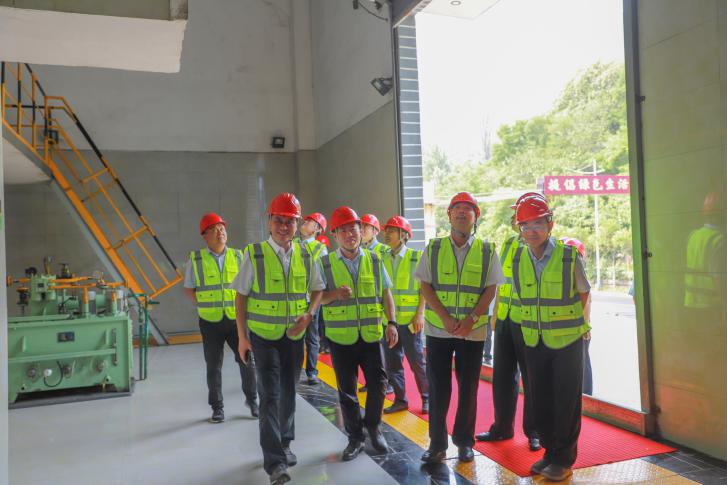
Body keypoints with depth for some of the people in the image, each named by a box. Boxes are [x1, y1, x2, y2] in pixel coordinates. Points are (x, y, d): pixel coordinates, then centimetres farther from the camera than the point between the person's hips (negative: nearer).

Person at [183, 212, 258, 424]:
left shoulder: (238, 256, 4)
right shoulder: (196, 259, -1)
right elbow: (188, 289, 7)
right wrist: (204, 304, -5)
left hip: (236, 318, 1)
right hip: (210, 321, -1)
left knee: (247, 361, 5)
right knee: (213, 366, 8)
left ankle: (252, 400, 26)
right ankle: (217, 407, 24)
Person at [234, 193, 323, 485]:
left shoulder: (305, 254, 0)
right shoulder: (255, 254, -9)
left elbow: (317, 290, 8)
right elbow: (241, 296, -5)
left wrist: (308, 315, -10)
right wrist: (242, 337, -8)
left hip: (294, 335, 4)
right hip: (263, 335, -3)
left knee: (288, 392, 16)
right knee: (270, 395, -6)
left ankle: (284, 445, 36)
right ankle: (274, 461, 2)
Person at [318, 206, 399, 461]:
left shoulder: (374, 260, 4)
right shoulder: (325, 264, -1)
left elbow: (386, 293, 8)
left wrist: (391, 322, -1)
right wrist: (335, 294, -22)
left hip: (371, 335, 1)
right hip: (341, 337, -1)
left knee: (378, 383, 3)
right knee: (347, 390, 8)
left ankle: (372, 426, 30)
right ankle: (355, 437, 26)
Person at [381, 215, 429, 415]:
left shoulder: (417, 257, -5)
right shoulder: (383, 260, 8)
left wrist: (420, 314, -12)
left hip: (410, 320, -4)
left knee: (417, 361, 3)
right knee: (392, 362, 8)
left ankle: (426, 399, 21)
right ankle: (400, 400, 22)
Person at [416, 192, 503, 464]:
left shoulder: (487, 251, 2)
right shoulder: (433, 248, 3)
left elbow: (490, 289, -1)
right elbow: (425, 286, -1)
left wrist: (470, 319, -14)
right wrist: (446, 317, -13)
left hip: (473, 330, 0)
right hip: (438, 329, 0)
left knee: (468, 388, 9)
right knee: (438, 387, 5)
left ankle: (464, 441, 24)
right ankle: (437, 443, 18)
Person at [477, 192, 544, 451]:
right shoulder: (508, 243, 12)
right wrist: (496, 312, 17)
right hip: (504, 318, 6)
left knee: (531, 378, 5)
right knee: (502, 375, 12)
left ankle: (534, 432, 20)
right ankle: (502, 427, 26)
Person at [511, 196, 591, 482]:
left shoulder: (570, 256, -13)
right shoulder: (518, 260, -3)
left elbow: (584, 293, 2)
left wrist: (564, 320, 7)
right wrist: (534, 322, 10)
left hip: (567, 340, -3)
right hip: (534, 342, 4)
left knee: (566, 401, 5)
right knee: (541, 400, 11)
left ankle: (564, 458, 20)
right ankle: (549, 451, 28)